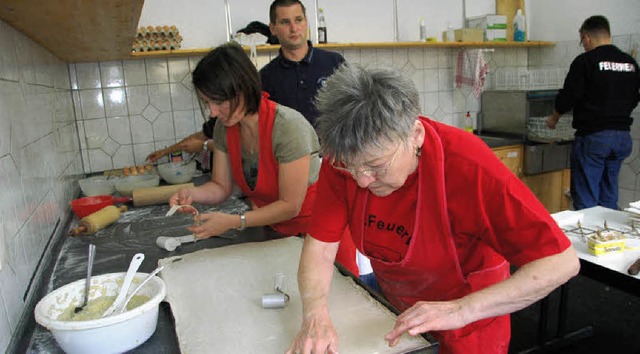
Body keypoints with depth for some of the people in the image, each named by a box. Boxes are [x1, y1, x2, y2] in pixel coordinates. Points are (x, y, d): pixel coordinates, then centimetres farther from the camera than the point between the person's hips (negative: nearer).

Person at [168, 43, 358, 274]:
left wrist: (233, 222, -30)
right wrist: (192, 194, -19)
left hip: (312, 227, -5)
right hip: (272, 229, 6)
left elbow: (290, 205, -23)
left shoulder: (288, 127, -27)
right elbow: (221, 187, 1)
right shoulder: (224, 127, -6)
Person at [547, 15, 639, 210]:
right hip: (623, 136, 7)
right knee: (609, 198, 15)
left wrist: (554, 118, 8)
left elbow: (569, 95, -9)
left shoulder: (585, 61, -10)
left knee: (586, 200, -1)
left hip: (593, 136, -7)